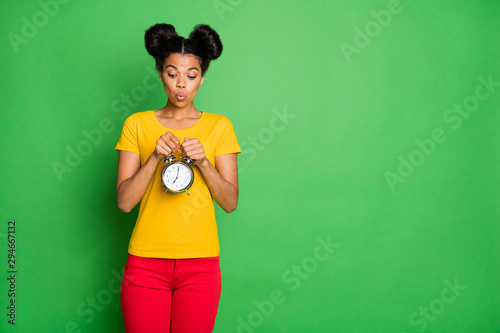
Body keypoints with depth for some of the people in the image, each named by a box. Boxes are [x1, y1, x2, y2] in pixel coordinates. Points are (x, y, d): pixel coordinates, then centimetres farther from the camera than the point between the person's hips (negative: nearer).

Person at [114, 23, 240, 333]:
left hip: (200, 263, 0)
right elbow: (124, 200, -3)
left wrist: (202, 161, -16)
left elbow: (231, 202, -1)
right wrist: (155, 157, -16)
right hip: (146, 260, 0)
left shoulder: (219, 126, 4)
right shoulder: (137, 124, 4)